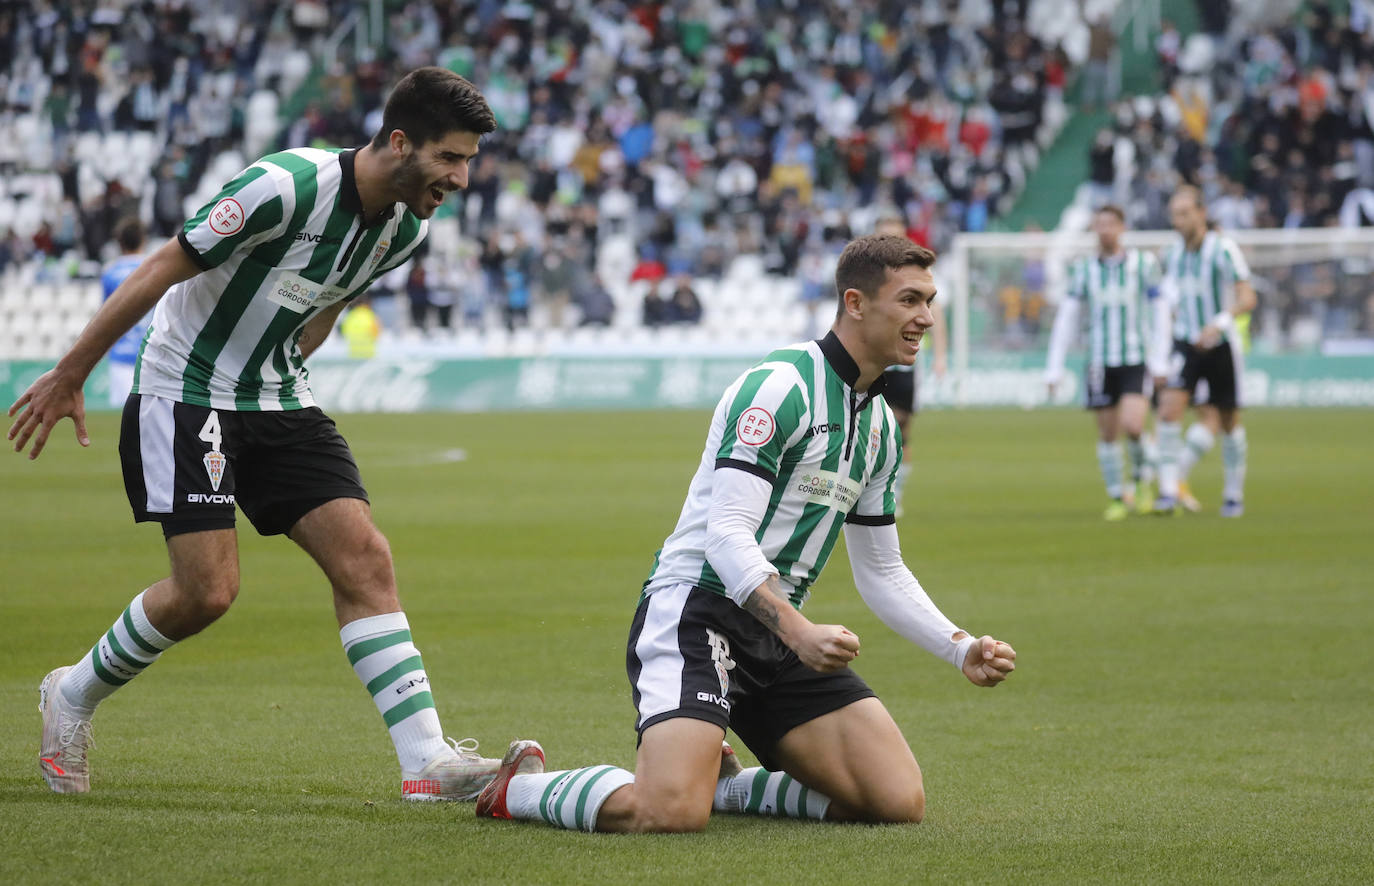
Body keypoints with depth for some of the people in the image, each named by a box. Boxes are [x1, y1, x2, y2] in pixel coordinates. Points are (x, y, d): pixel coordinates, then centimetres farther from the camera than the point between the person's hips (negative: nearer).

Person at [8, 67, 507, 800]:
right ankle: (72, 697, 15)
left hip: (278, 405, 7)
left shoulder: (407, 227, -1)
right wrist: (68, 378, -13)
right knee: (208, 590, -12)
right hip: (185, 396, -7)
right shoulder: (288, 186, -25)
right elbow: (164, 268, -18)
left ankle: (427, 763, -12)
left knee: (365, 560, -8)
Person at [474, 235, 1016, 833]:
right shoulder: (780, 386, -14)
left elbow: (881, 571, 23)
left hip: (781, 631, 8)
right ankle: (521, 787, 1)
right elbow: (727, 533, -23)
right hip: (695, 608, -8)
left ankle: (722, 785, 13)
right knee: (669, 816, -29)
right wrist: (799, 631, -35)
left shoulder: (879, 424, 15)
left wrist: (962, 650, 11)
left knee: (899, 801, -8)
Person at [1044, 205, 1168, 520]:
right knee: (1107, 434, 2)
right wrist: (1054, 368, -1)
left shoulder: (1143, 264, 1)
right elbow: (1066, 317, 5)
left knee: (1132, 426, -18)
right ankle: (1117, 498, 15)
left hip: (1137, 360, -2)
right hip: (1100, 363, 2)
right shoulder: (1083, 268, 5)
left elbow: (1160, 313, 3)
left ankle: (1141, 479, 8)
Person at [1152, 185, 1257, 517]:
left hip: (1220, 345, -3)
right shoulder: (1173, 254, 5)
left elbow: (1247, 298, -15)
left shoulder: (1224, 249, -11)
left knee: (1228, 421, 8)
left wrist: (1220, 323, -31)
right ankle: (1169, 489, -17)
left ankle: (1234, 493, 25)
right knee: (1170, 407, -17)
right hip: (1184, 344, 3)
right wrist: (1160, 354, 14)